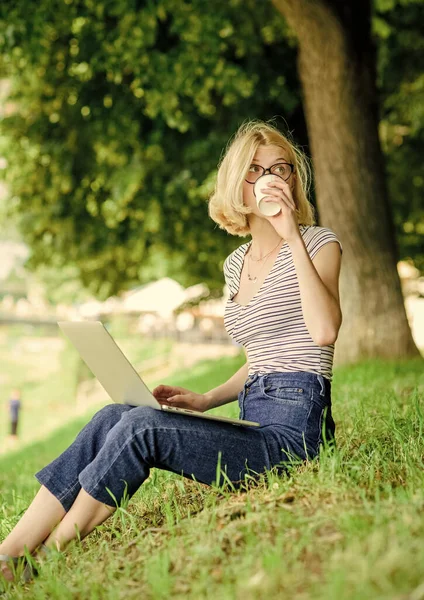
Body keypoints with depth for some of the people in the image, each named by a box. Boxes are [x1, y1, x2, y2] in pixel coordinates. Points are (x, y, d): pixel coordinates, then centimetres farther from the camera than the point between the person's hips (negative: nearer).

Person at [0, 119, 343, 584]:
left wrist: (293, 237, -19)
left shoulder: (319, 243, -2)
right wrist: (204, 401, 11)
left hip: (294, 432, -7)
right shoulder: (236, 263, 18)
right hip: (253, 427, 7)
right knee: (112, 416, -13)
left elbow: (324, 332, -22)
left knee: (139, 425, -23)